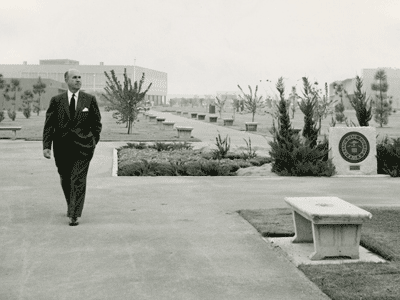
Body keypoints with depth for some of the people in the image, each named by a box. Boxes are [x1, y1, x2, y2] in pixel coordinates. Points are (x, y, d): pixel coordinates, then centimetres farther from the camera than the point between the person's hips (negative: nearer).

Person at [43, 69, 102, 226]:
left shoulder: (90, 100, 3)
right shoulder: (56, 100, 4)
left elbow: (96, 123, 10)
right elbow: (49, 124, 2)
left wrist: (94, 141, 6)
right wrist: (46, 146, -6)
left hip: (83, 147, -2)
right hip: (62, 147, 2)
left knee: (78, 180, -8)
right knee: (65, 180, 13)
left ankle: (74, 215, -6)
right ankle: (72, 207, 35)